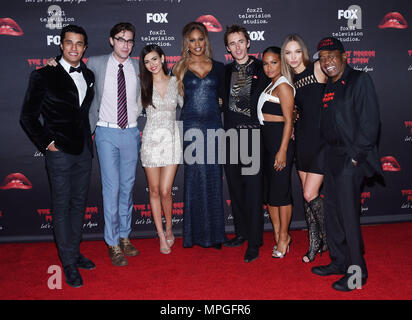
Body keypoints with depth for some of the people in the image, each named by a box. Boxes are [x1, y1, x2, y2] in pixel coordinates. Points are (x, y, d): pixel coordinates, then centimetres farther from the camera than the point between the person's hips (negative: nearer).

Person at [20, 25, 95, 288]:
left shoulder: (89, 76, 9)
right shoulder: (44, 76, -7)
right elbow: (28, 117, -3)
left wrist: (90, 135, 11)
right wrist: (46, 143, -8)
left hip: (84, 151, 5)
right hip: (60, 152, -5)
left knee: (79, 203, 14)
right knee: (62, 206, 3)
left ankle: (75, 251, 29)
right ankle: (69, 262, 15)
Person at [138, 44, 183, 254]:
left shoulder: (175, 82, 5)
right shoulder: (143, 85, 3)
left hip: (171, 139, 0)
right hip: (151, 139, 0)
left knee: (165, 191, -3)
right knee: (154, 191, 6)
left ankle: (169, 228, 23)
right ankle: (161, 235, 19)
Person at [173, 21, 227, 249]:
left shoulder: (218, 67, 11)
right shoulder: (181, 68, 7)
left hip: (214, 125, 2)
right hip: (191, 126, -1)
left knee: (214, 178, 3)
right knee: (195, 178, 1)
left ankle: (214, 233, 15)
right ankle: (197, 233, 13)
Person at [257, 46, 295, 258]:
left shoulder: (283, 86, -9)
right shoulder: (271, 85, 19)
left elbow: (288, 120, -15)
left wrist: (283, 150, -20)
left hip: (280, 140, -10)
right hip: (267, 140, 10)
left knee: (280, 189, -2)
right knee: (268, 189, 12)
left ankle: (284, 237, 11)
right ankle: (277, 235, 23)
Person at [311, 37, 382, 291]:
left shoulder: (360, 80, -8)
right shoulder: (329, 86, 14)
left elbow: (369, 122, -15)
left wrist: (356, 156, -16)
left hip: (351, 158, -8)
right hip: (333, 156, 8)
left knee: (348, 214, -4)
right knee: (333, 211, 13)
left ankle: (357, 272, 11)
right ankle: (339, 261, 28)